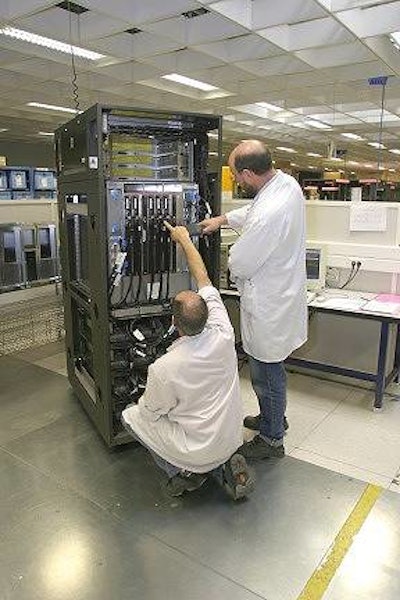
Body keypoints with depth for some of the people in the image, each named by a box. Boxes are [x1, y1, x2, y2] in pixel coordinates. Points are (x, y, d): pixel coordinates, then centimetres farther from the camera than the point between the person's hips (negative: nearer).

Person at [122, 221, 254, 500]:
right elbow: (203, 278, -6)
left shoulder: (163, 368, -29)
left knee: (130, 415, 13)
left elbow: (150, 413, -9)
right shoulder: (223, 334, -20)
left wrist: (143, 405, 14)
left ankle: (182, 471, 8)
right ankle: (225, 466, 13)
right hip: (231, 440, 5)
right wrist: (184, 238, 5)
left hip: (197, 450, -4)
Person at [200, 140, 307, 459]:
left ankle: (272, 439, 31)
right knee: (271, 367, 27)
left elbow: (238, 265, -21)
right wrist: (223, 219, 22)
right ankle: (274, 416, 49)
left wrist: (233, 259, 1)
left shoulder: (268, 215, -33)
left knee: (267, 373, 10)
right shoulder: (287, 182, -2)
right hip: (284, 293, 10)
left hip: (268, 307, -10)